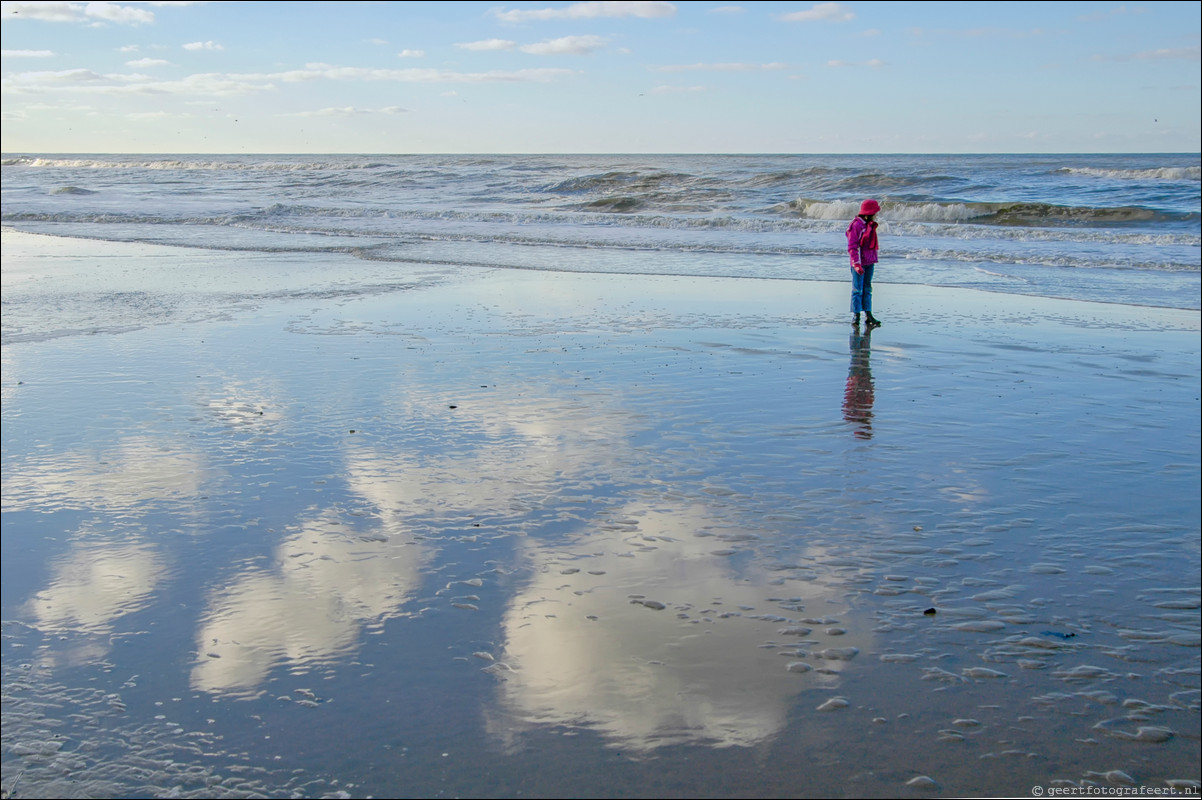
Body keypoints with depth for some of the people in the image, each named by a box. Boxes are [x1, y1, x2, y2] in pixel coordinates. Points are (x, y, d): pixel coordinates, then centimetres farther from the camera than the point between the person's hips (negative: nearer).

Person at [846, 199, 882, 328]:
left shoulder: (870, 225, 13)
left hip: (869, 262, 8)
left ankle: (868, 314, 15)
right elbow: (852, 247, -16)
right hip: (859, 263, -8)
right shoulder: (856, 225, -14)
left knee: (867, 289, 11)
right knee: (857, 289, -3)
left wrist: (874, 259, 21)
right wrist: (857, 264, -21)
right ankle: (855, 316, 2)